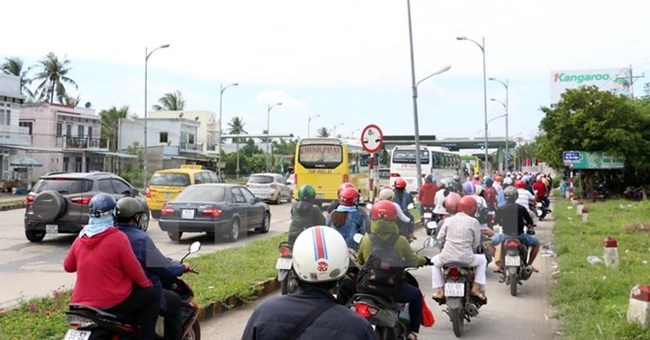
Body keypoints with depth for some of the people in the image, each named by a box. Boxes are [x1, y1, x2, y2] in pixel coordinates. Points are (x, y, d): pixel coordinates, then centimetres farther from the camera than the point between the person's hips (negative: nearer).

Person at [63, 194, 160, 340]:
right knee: (153, 294, 7)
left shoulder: (80, 239, 2)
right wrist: (147, 284, 4)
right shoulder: (118, 237, -15)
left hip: (83, 302, 7)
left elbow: (68, 266, 12)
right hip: (113, 301, -7)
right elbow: (133, 269, -13)